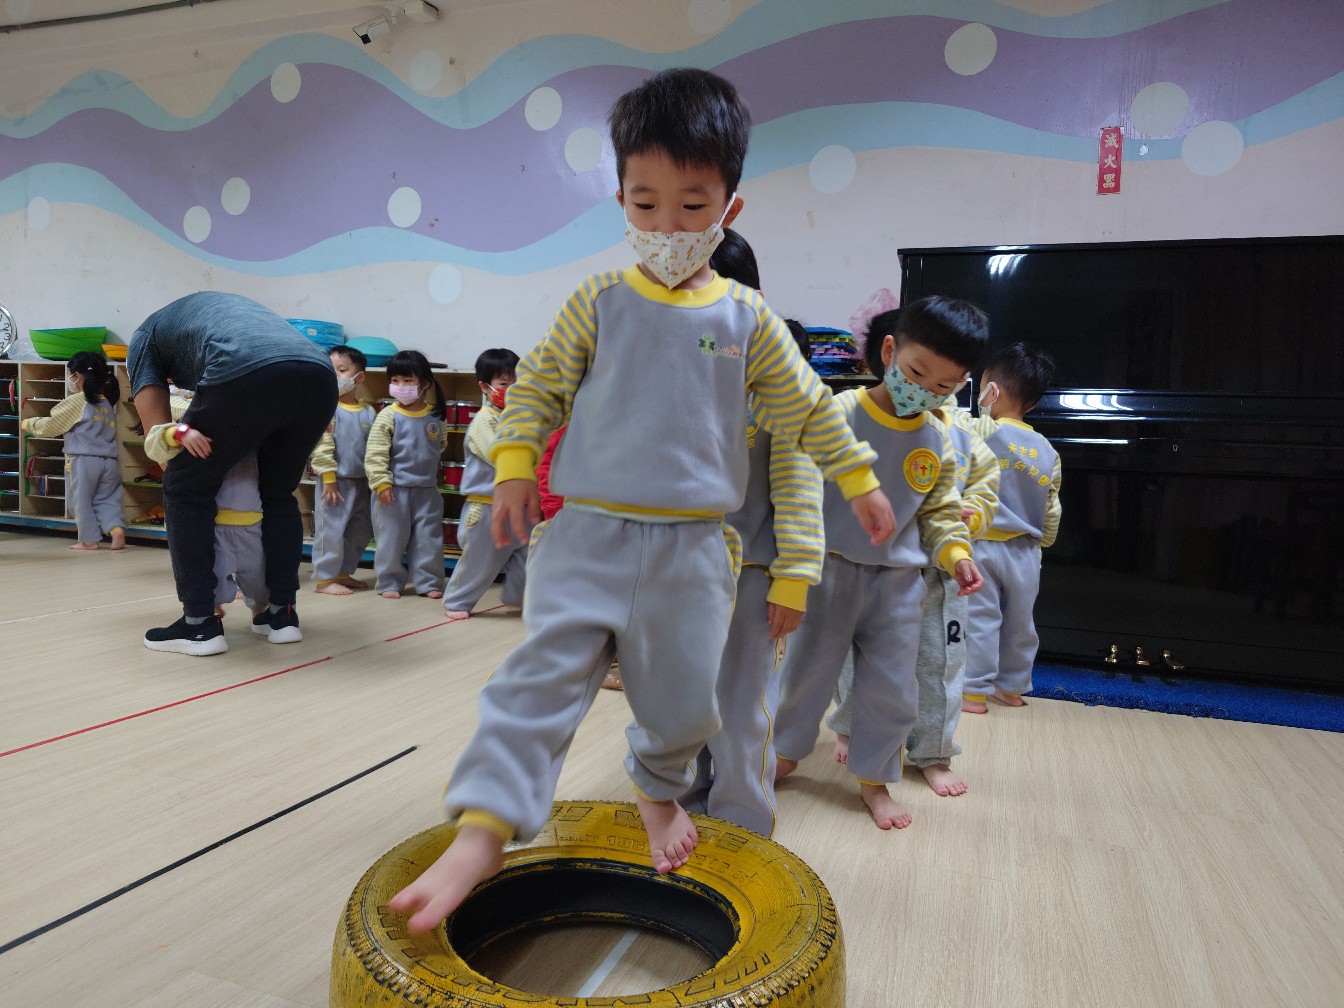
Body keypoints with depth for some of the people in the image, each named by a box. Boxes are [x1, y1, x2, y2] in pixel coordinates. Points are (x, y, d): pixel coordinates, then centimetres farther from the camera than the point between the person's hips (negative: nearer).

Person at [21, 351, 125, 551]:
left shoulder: (75, 402, -5)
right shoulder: (108, 404, 12)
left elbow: (49, 426, 3)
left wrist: (28, 423, 23)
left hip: (83, 460, -5)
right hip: (110, 460, 5)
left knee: (82, 501, 7)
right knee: (106, 499, 12)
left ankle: (89, 539, 10)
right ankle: (116, 528, -9)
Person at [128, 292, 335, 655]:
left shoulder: (145, 337, 32)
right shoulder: (227, 305, 45)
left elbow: (157, 429, 20)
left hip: (247, 373, -5)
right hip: (319, 374, 5)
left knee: (185, 491, 16)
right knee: (279, 493, 25)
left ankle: (199, 623, 13)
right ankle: (283, 613, 24)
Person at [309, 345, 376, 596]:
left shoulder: (368, 412, 6)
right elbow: (321, 446, -14)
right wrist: (329, 478, -17)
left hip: (362, 482, 6)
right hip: (336, 481, -6)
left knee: (360, 532, 14)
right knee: (330, 530, -2)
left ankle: (344, 572, 28)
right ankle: (325, 578, 9)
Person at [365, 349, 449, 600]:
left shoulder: (436, 417, 2)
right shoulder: (388, 416, -8)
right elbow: (375, 454, -11)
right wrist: (381, 483, -16)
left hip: (427, 490, 3)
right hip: (395, 490, -3)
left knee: (429, 539, 8)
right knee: (391, 539, 5)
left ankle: (428, 582, 18)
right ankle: (390, 582, 17)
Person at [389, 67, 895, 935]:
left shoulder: (748, 320, 5)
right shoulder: (599, 304, 3)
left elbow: (806, 407, 14)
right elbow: (538, 385, 9)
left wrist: (859, 480, 17)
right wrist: (515, 467, -2)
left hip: (693, 545, 1)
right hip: (587, 534, -1)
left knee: (685, 695, 9)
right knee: (544, 674, -11)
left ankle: (659, 788, 39)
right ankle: (484, 830, -5)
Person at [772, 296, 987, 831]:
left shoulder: (936, 442, 1)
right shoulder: (839, 414, -13)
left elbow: (940, 510, 12)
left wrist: (956, 553, -4)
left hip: (900, 580, 3)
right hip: (832, 570, -3)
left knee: (892, 686, 9)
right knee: (808, 667, 10)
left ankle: (874, 777, 29)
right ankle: (786, 751, 34)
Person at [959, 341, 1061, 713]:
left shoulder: (979, 430, -13)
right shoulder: (1049, 452, 5)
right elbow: (1051, 513, 10)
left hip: (983, 545, -5)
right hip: (1025, 550, 5)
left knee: (980, 619, 1)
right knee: (1020, 622, 15)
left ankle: (975, 691, 5)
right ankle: (1012, 688, 28)